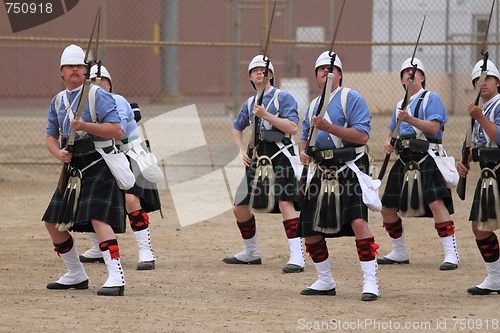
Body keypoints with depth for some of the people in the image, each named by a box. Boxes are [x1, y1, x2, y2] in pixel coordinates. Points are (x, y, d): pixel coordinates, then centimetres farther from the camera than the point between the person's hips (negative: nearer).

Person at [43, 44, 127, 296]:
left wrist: (85, 126, -28)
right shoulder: (58, 101, 11)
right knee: (53, 222, 7)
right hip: (74, 168, 8)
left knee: (98, 218, -23)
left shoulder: (98, 96, -10)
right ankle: (76, 276, 22)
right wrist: (58, 152, -7)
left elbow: (118, 131, -17)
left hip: (100, 166, -8)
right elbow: (50, 136, 15)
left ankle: (116, 278, -27)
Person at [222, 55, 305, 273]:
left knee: (285, 202, -21)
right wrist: (242, 151, 16)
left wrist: (266, 115, -18)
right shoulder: (250, 103, 18)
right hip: (258, 157, 7)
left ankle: (297, 257, -25)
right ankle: (251, 253, 27)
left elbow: (292, 128, -15)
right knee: (240, 207, 8)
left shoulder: (283, 97, -2)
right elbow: (237, 128, 32)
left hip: (279, 156, -7)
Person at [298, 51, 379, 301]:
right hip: (321, 172, 7)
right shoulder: (313, 106, 19)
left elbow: (362, 135, -14)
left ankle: (370, 281, -19)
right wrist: (303, 151, 2)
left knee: (358, 221, -23)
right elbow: (305, 136, 25)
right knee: (309, 228, 6)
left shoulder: (351, 98, -4)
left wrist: (329, 127, -21)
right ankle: (325, 282, 23)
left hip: (349, 170, -7)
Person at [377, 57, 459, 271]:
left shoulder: (431, 98, -1)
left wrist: (410, 119, -25)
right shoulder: (400, 105, 21)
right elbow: (392, 130, 26)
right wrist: (388, 142, 4)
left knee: (436, 204, -23)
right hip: (405, 162, 8)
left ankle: (451, 254, -23)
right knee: (387, 208, 8)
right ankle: (400, 253, 24)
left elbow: (434, 127, -13)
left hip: (427, 160, -8)